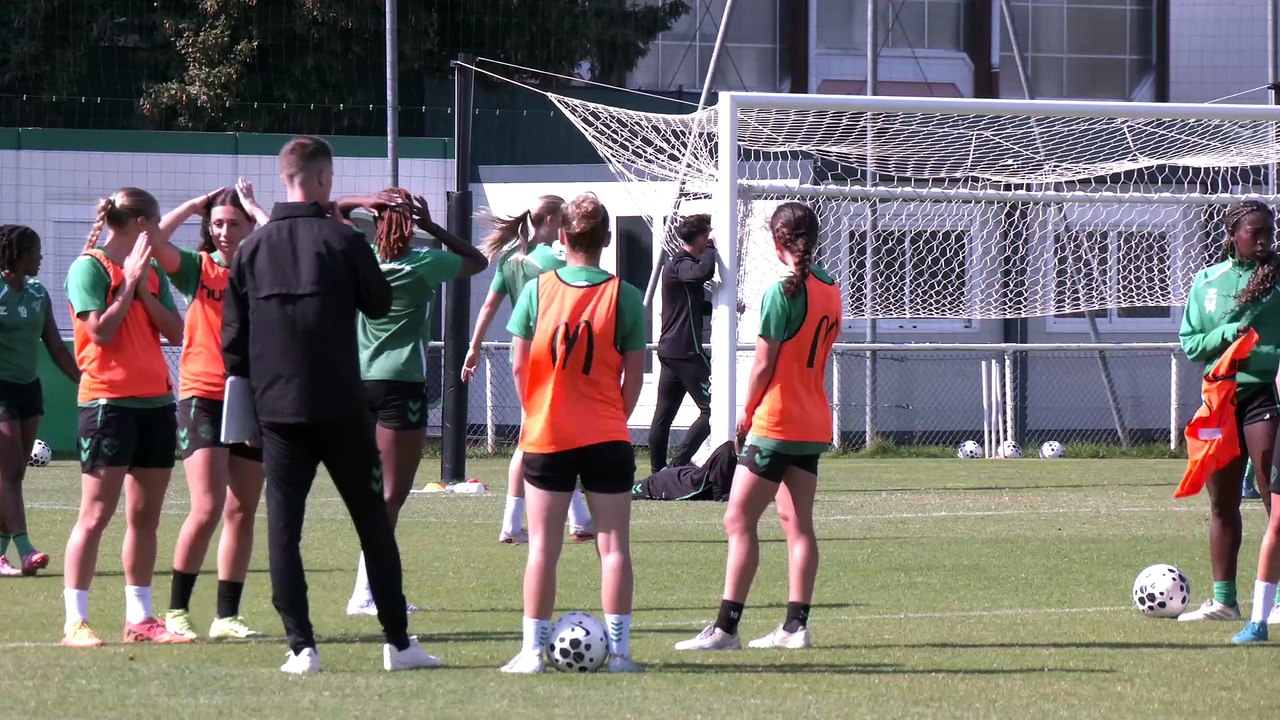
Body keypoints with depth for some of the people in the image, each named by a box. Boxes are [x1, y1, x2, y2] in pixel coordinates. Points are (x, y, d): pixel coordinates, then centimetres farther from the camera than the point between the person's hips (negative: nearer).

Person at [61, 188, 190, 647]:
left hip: (156, 401, 7)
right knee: (96, 514, -8)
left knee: (145, 516, 9)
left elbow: (176, 333, 6)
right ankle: (75, 622, -7)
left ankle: (140, 618, 14)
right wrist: (130, 282, -10)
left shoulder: (152, 272, 14)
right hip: (108, 400, -7)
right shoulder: (89, 267, -5)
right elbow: (101, 330, -14)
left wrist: (144, 289, -4)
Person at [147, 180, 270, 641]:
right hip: (202, 396, -3)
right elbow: (155, 240, -14)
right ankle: (176, 610, -2)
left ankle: (227, 616, 12)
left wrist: (253, 208, -4)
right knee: (207, 508, -13)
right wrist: (196, 204, -3)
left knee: (242, 511, 6)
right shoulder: (197, 268, 3)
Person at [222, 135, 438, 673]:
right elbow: (380, 304, 7)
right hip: (339, 408, -2)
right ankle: (398, 643, 8)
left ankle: (301, 647, -4)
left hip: (277, 411, 2)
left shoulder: (252, 249, 2)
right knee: (373, 521, 7)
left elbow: (232, 338, 4)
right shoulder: (343, 241, -7)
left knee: (283, 526, 3)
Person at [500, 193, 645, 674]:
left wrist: (535, 414, 12)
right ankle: (618, 648, 4)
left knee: (543, 546, 5)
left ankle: (533, 649, 4)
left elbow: (519, 366, -2)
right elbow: (634, 376, -3)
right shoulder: (624, 296, -6)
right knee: (614, 544, 5)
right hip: (607, 437, 0)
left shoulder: (537, 291, -5)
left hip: (546, 436, 0)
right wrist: (615, 418, 11)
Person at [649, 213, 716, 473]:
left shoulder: (677, 264, 20)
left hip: (670, 351, 10)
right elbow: (705, 272, -35)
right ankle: (679, 464, -15)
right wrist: (710, 247, -17)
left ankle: (658, 471, 9)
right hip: (686, 351, -10)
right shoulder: (681, 264, -12)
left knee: (664, 414, 8)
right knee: (711, 409, -10)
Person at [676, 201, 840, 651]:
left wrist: (747, 414, 0)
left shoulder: (782, 291, -15)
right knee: (797, 523, 10)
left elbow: (764, 365, -13)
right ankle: (796, 626, 9)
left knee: (739, 521, -6)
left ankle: (726, 627, -9)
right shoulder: (830, 290, 9)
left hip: (776, 423, -8)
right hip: (814, 424, 8)